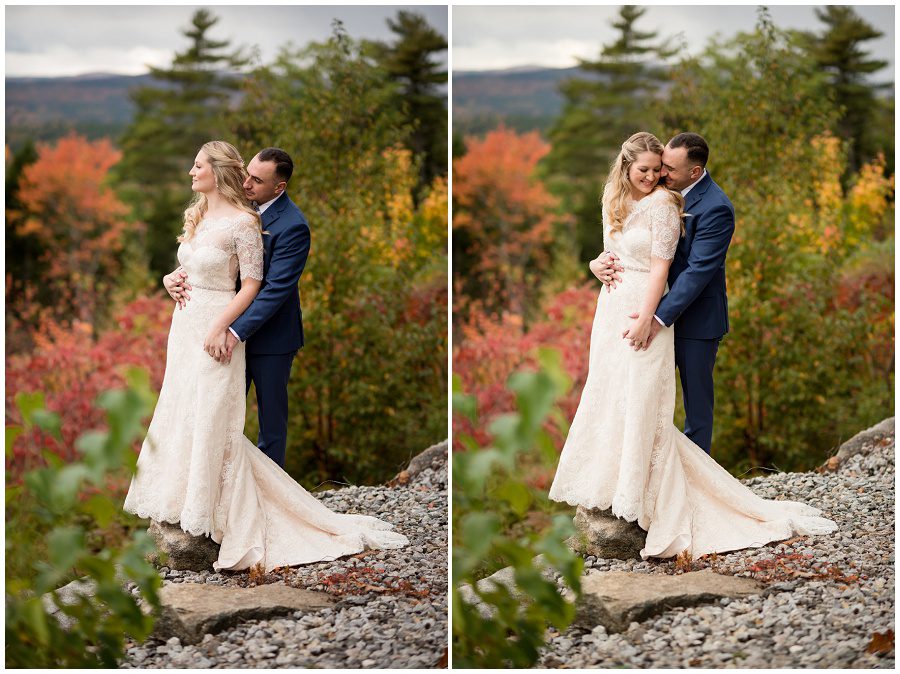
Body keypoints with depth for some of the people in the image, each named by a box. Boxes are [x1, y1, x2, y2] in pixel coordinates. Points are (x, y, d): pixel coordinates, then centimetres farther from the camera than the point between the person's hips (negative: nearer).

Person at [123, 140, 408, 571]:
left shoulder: (242, 221, -12)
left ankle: (226, 521, 3)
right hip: (184, 324, 8)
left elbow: (252, 285, -14)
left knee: (211, 420, -7)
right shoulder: (196, 217, 12)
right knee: (180, 414, 11)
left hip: (217, 330, -8)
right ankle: (183, 506, 22)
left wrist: (221, 326, -21)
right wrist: (173, 281, 5)